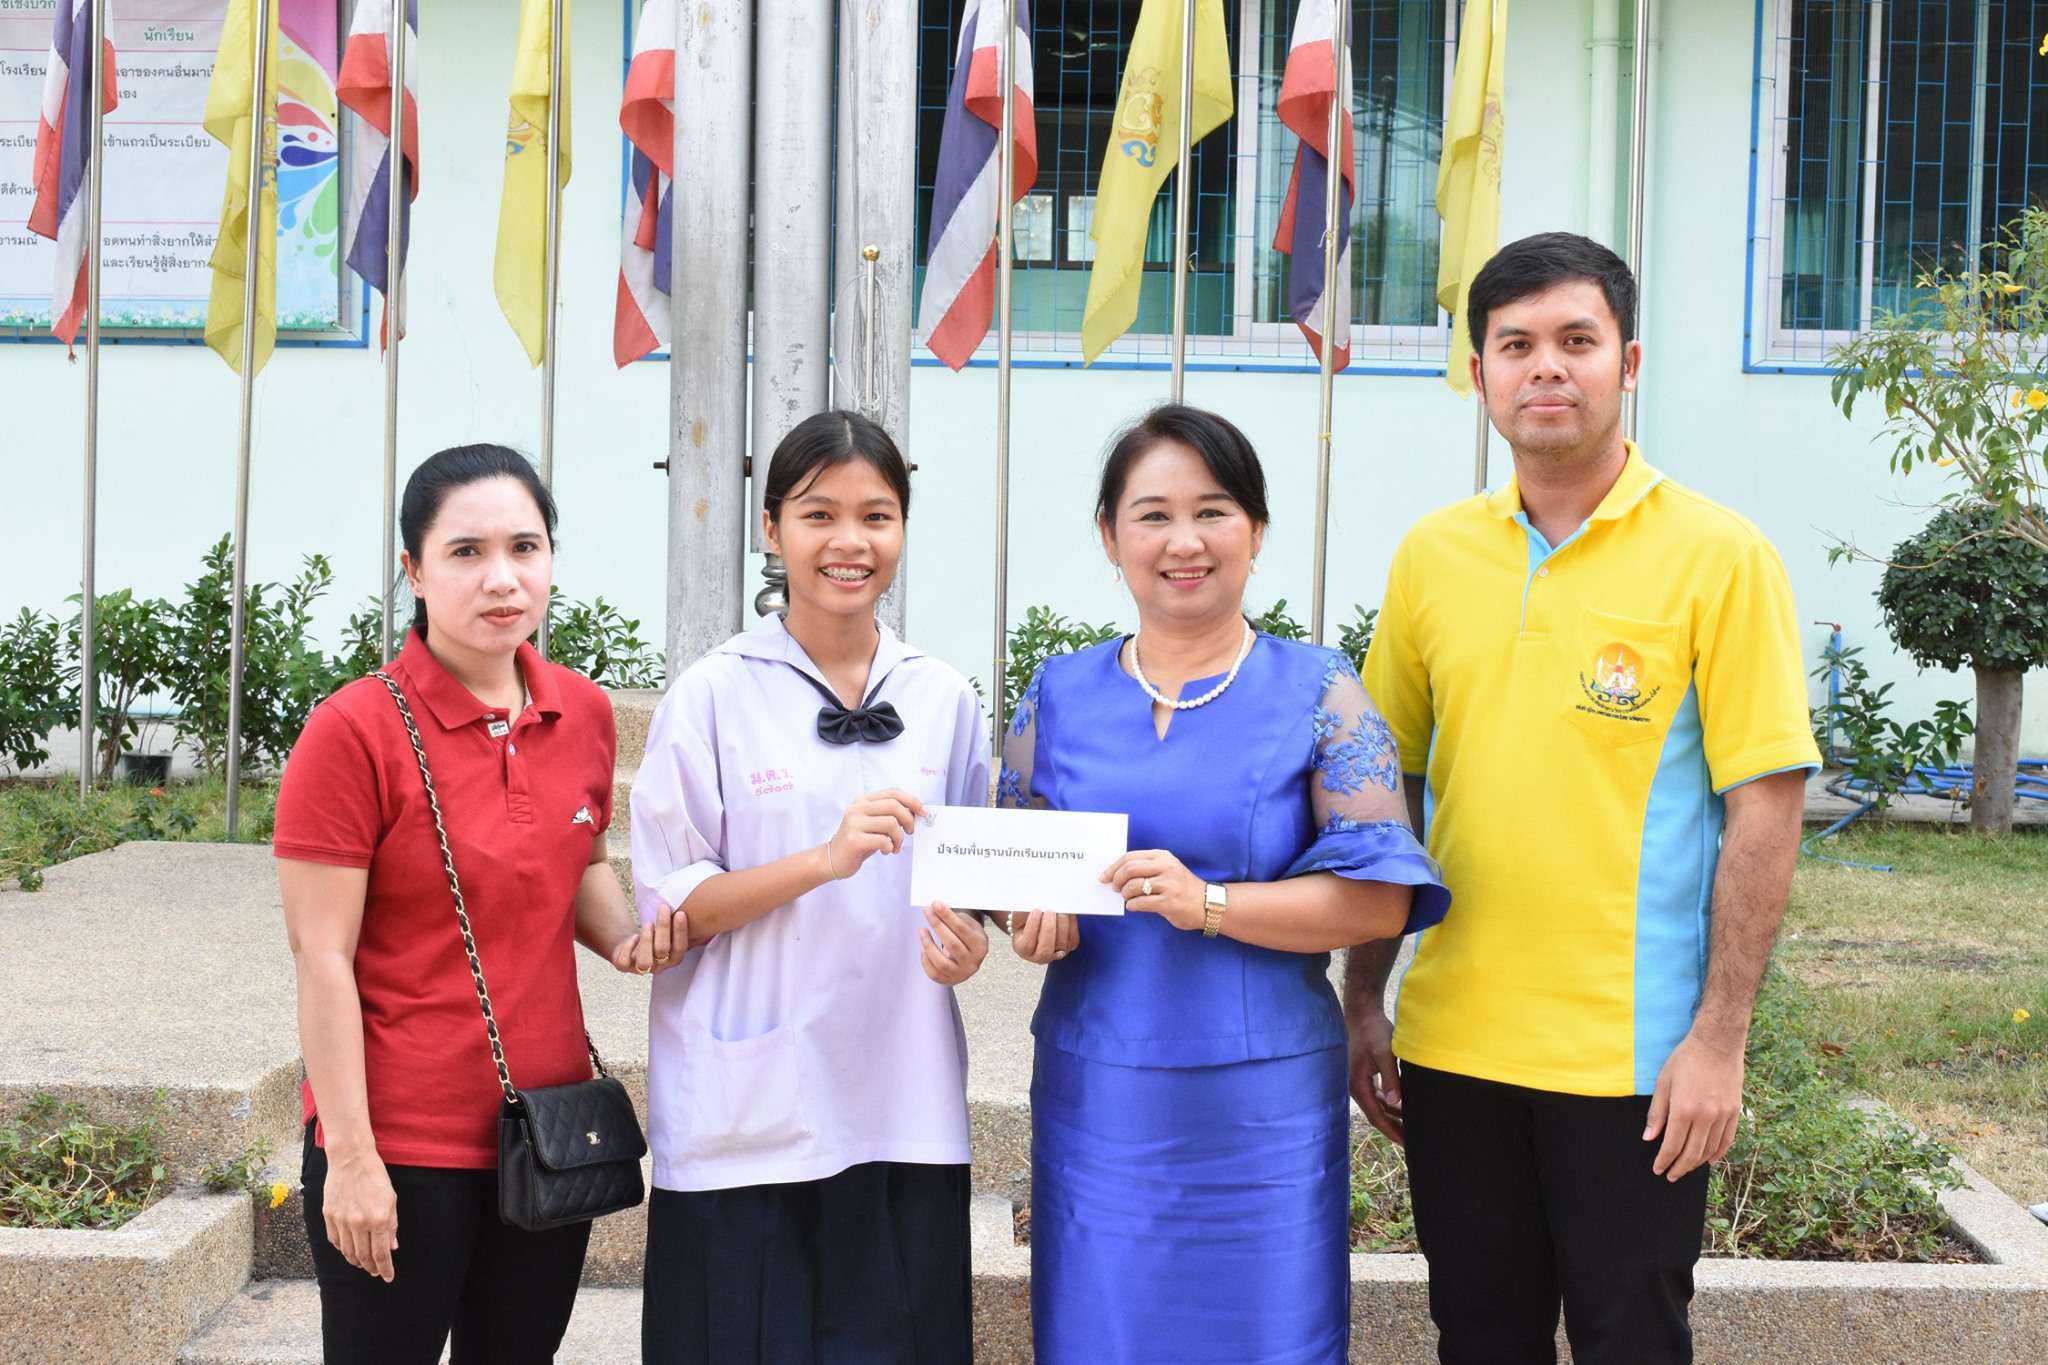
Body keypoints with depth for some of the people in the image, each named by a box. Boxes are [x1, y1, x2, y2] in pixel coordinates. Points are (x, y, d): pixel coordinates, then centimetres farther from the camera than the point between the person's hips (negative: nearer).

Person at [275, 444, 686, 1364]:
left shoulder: (584, 713, 4)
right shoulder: (355, 730, -13)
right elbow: (322, 958, -13)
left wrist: (622, 935, -2)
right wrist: (351, 1157, -14)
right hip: (403, 1144, -5)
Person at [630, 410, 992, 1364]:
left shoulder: (944, 701, 8)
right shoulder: (715, 696, -4)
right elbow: (668, 906, -7)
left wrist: (966, 941, -4)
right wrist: (825, 859, -20)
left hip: (903, 1112, 3)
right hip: (747, 1119, -3)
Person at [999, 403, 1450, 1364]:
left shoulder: (1316, 692, 0)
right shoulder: (1060, 697, 9)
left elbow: (1381, 899, -6)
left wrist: (1209, 903, -17)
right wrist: (1028, 918, -7)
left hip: (1262, 1104, -2)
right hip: (1097, 1095, 2)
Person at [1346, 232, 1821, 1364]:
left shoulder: (1717, 557, -7)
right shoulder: (1431, 557, 5)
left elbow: (1764, 809, -9)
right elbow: (1389, 791, 10)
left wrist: (1719, 1037, -12)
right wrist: (1364, 1000, 8)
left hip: (1633, 1054, -4)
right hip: (1453, 1045, 4)